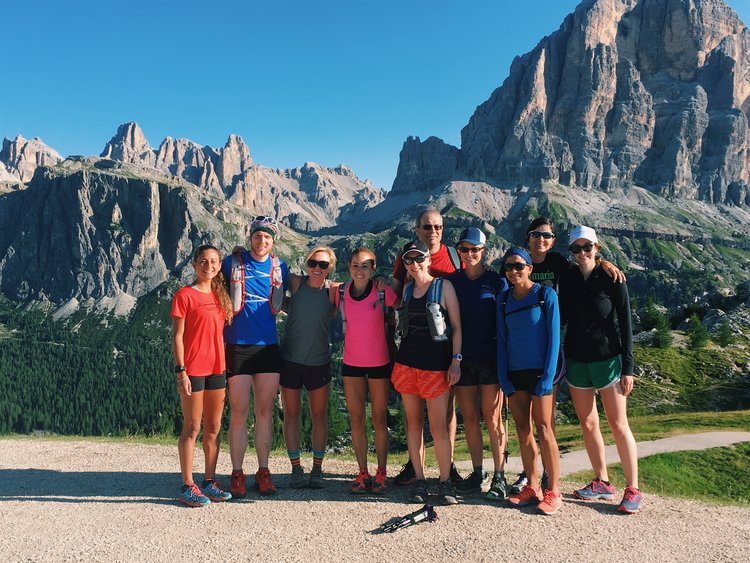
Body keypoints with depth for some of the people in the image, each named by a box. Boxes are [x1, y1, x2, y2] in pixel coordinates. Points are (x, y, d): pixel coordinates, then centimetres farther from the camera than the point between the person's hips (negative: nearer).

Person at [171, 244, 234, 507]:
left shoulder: (220, 295, 12)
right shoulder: (184, 295, -6)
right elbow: (177, 336, -8)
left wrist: (227, 367, 10)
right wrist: (181, 371, -13)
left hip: (217, 369, 6)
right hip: (192, 370, -6)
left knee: (214, 428, 10)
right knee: (192, 428, 0)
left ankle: (209, 482, 20)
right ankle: (188, 487, 10)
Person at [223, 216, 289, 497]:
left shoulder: (279, 267, 9)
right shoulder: (233, 262, 1)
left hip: (268, 346, 2)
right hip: (237, 346, -2)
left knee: (265, 412, 7)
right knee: (239, 413, 1)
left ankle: (263, 471, 18)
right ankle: (237, 473, 13)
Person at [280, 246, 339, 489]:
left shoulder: (332, 291, -5)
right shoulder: (296, 283, -2)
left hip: (319, 361, 0)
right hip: (290, 359, 1)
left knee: (319, 416, 8)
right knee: (291, 415, 8)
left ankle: (317, 469, 20)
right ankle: (296, 469, 20)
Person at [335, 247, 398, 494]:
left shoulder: (383, 292, -11)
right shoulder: (341, 292, -3)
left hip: (379, 362, -2)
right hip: (351, 363, 3)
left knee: (379, 420, 6)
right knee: (356, 419, 7)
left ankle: (381, 473, 18)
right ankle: (362, 473, 19)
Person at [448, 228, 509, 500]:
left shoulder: (497, 281, -2)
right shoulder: (452, 280, 6)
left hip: (490, 358, -3)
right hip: (463, 358, 3)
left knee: (492, 419, 1)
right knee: (469, 418, 10)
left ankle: (499, 476, 12)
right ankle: (477, 473, 22)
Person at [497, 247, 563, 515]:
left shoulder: (546, 295, -5)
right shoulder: (503, 299, 8)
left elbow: (554, 337, -7)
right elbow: (502, 339, 10)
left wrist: (547, 377, -12)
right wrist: (503, 377, 2)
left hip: (539, 371, -4)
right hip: (514, 373, 5)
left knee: (544, 430, -4)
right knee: (522, 430, 7)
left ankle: (554, 492, 6)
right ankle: (532, 487, 18)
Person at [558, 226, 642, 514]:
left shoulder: (611, 279, -9)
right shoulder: (567, 278, 2)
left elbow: (625, 324, -8)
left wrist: (627, 367, -10)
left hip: (607, 358, -4)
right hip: (576, 359, 4)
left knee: (618, 424, -1)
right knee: (588, 423, 10)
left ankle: (633, 490, 10)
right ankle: (603, 483, 25)